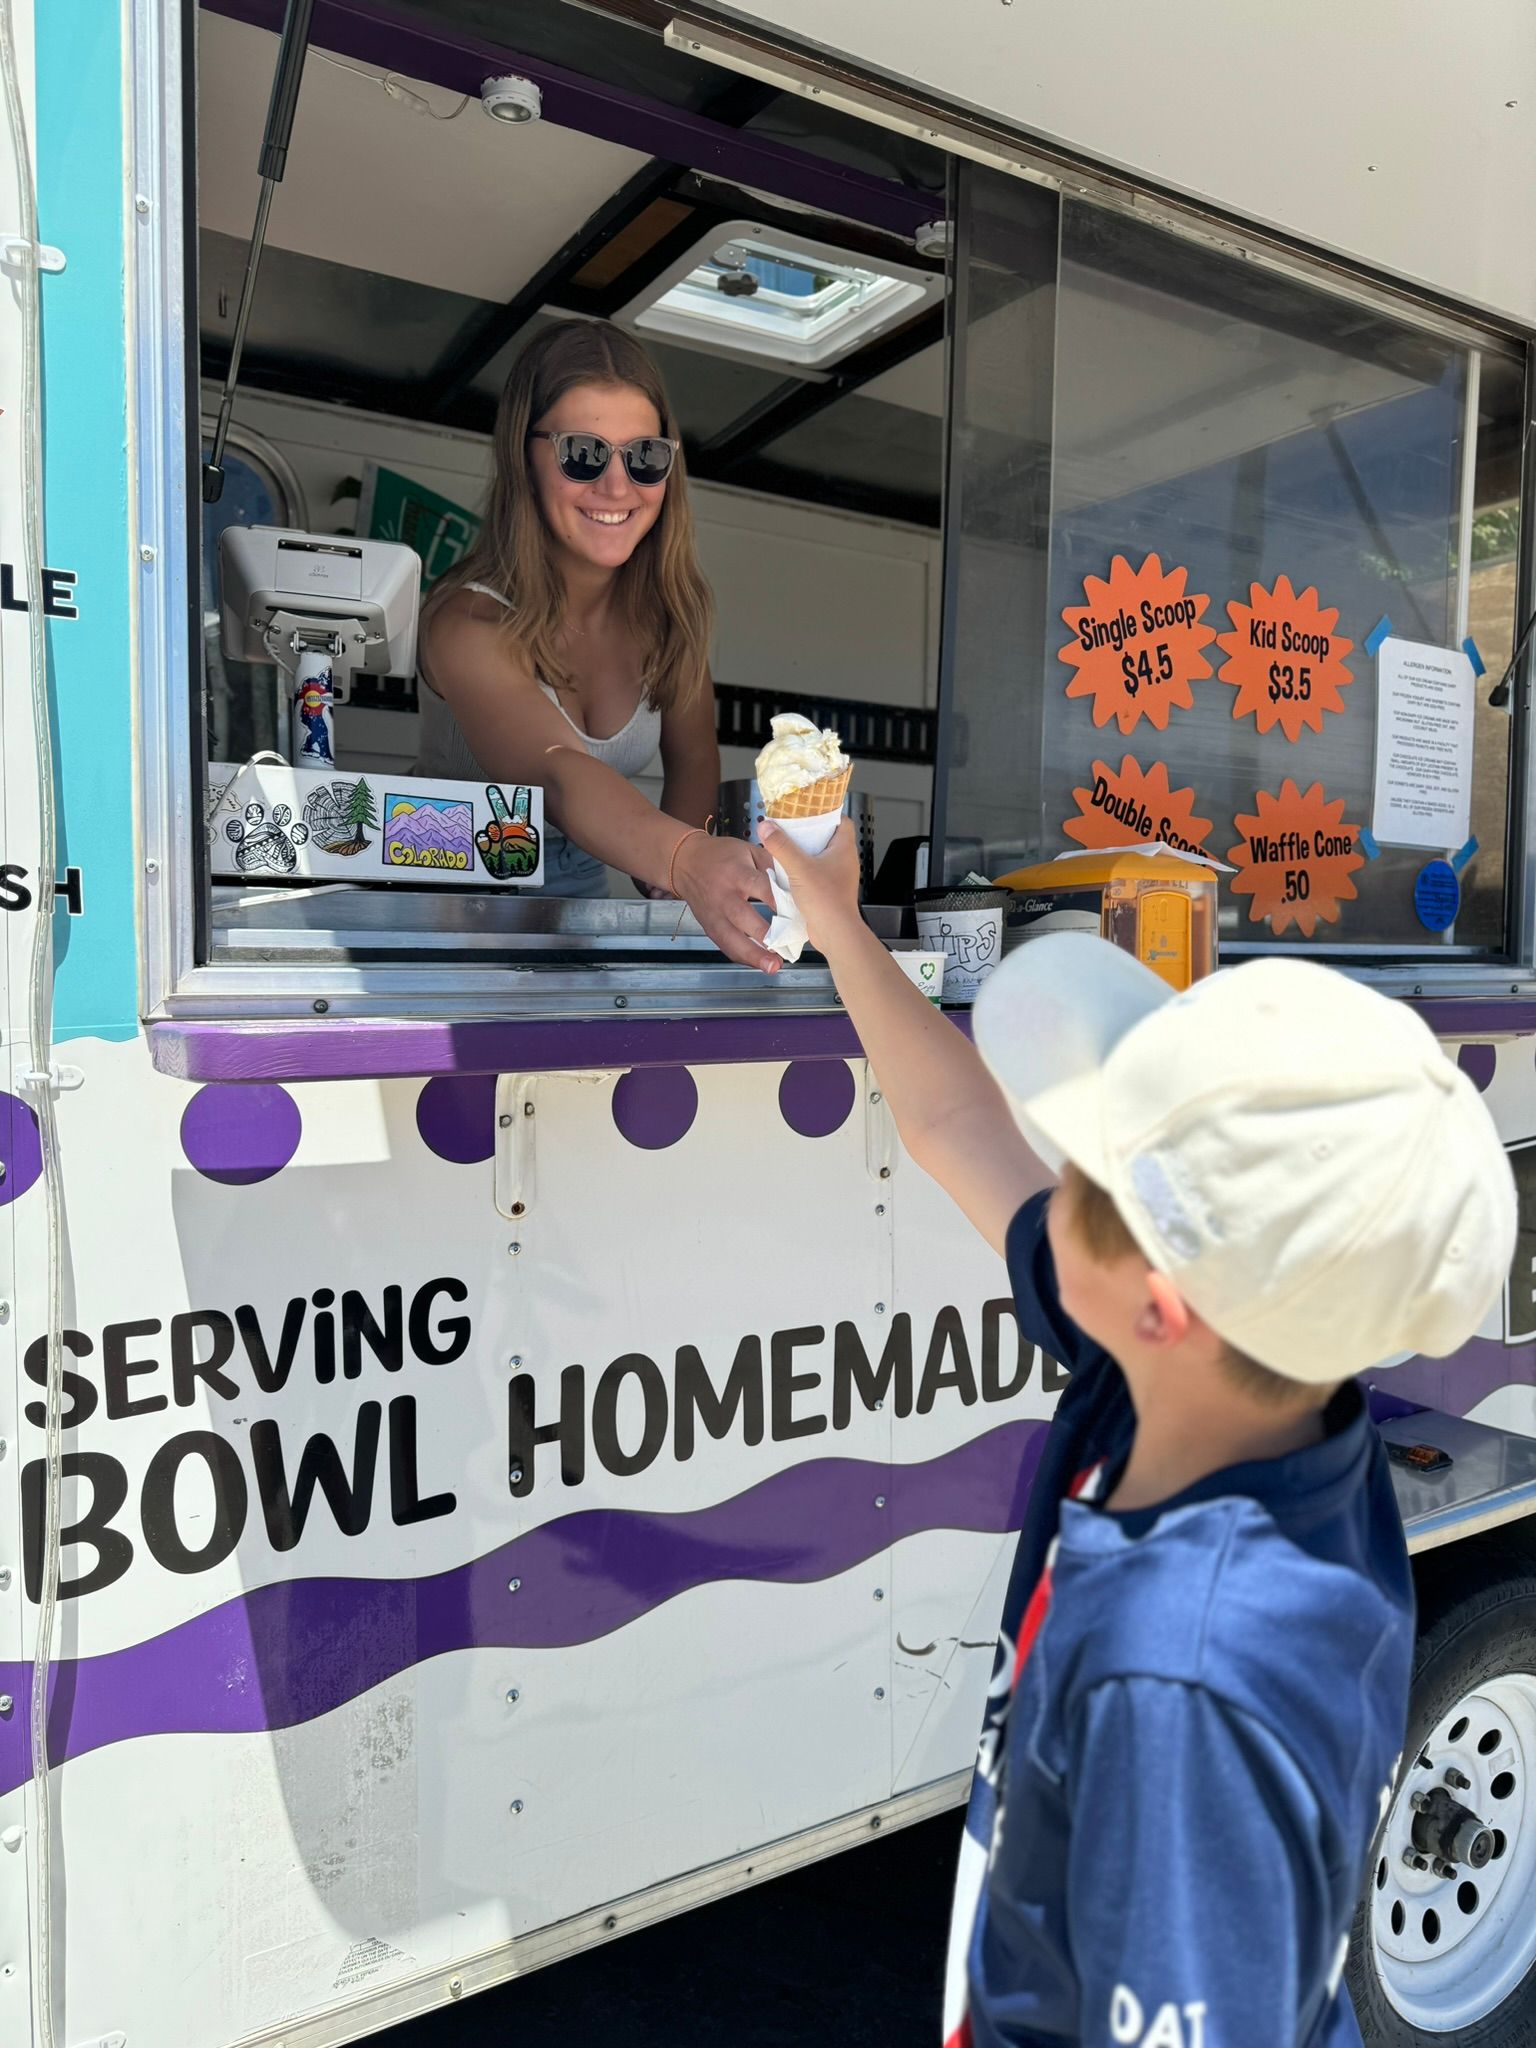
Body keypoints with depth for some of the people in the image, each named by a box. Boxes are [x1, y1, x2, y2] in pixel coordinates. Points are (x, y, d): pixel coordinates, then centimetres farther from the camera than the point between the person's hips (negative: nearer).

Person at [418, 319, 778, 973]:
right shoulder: (469, 626, -23)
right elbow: (560, 778, -41)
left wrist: (670, 889, -11)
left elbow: (692, 757, 7)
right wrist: (685, 859, -61)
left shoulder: (669, 602, -4)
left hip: (589, 896, 7)